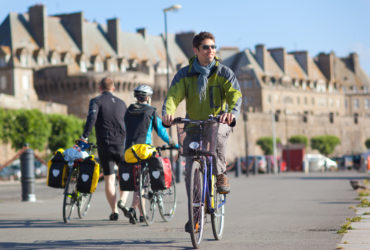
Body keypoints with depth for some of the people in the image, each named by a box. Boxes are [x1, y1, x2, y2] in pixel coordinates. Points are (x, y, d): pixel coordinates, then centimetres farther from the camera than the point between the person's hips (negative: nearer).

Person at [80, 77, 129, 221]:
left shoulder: (96, 101, 2)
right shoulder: (121, 102, 13)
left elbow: (92, 118, -16)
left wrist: (84, 136, -16)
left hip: (104, 145, -2)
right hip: (122, 144, 2)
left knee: (109, 179, 5)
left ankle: (114, 211, 2)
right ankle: (123, 201, -6)